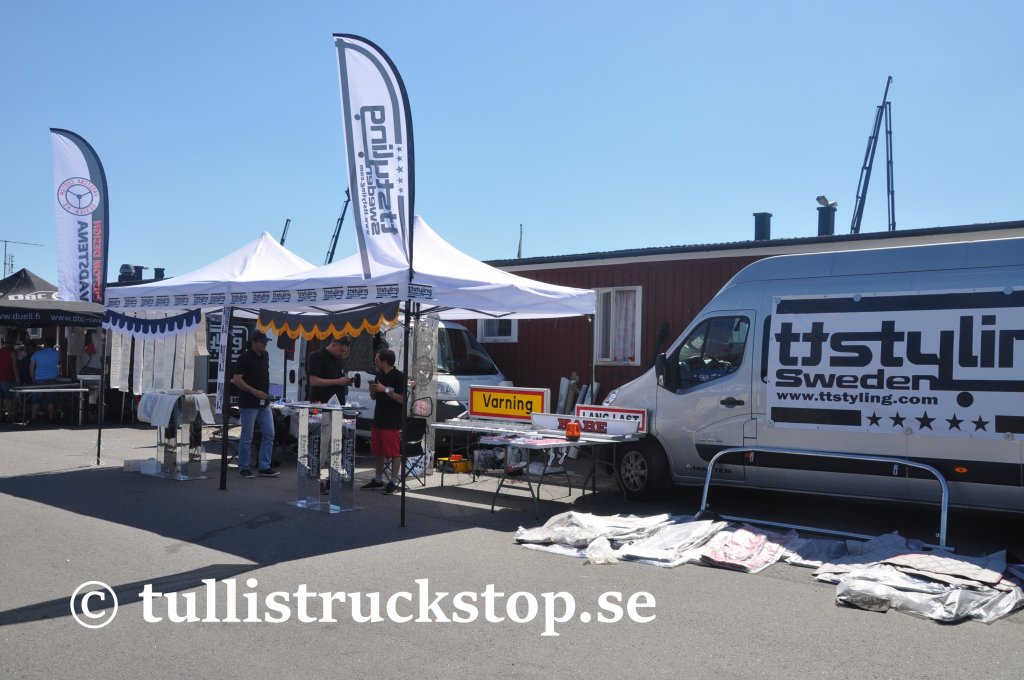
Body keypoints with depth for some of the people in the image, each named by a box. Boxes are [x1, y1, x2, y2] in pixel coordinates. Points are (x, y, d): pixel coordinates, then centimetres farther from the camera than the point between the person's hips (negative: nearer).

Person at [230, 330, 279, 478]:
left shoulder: (265, 356, 9)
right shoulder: (244, 358, -12)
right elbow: (236, 379, -16)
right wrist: (254, 391, -23)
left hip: (264, 402, 7)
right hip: (248, 403, -7)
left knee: (269, 434, 5)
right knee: (247, 437, 1)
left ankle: (264, 467, 12)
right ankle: (244, 468, 13)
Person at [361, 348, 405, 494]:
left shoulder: (398, 376, -11)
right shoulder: (379, 375, 14)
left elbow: (402, 399, -18)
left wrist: (385, 390, -20)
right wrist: (373, 390, 0)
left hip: (392, 422, -8)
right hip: (378, 419, 8)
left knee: (394, 452, -3)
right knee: (377, 451, 14)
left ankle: (394, 482, 3)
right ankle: (378, 479, 26)